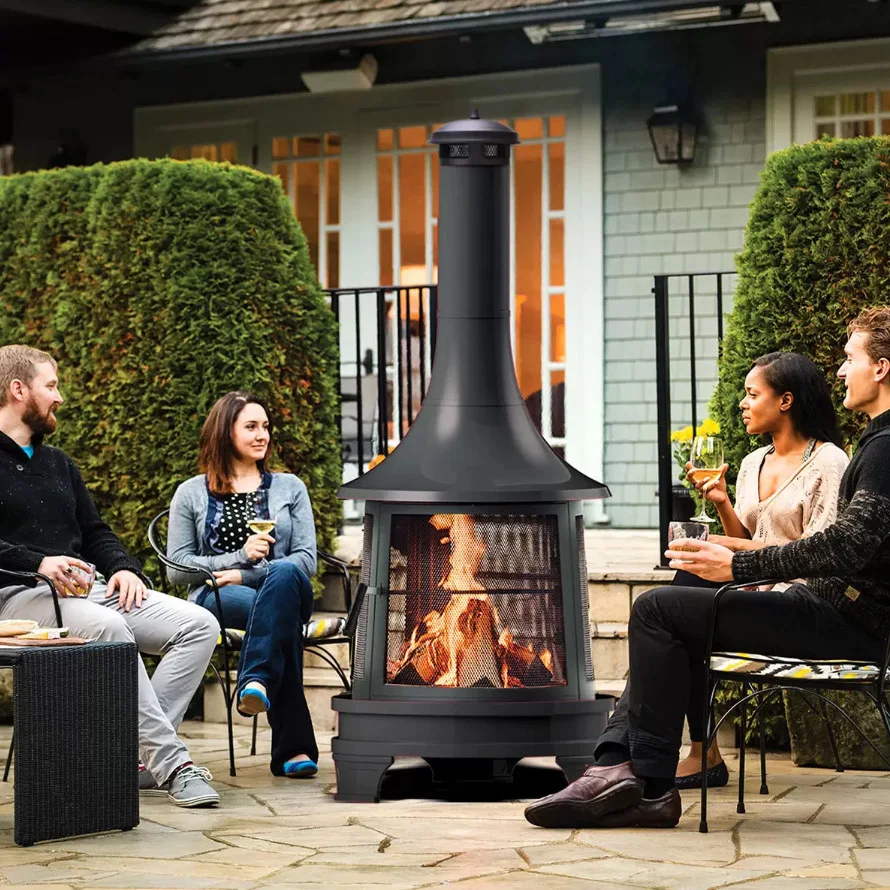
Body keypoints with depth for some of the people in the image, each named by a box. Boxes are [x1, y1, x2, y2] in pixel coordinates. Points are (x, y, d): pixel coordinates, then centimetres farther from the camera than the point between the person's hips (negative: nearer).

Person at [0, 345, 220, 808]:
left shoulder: (57, 463, 26)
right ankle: (171, 765, -35)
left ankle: (140, 750, -23)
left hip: (89, 588, 8)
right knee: (108, 628, -38)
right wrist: (38, 562, -26)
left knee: (199, 625, -12)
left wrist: (122, 567, 4)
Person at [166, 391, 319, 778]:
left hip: (283, 590, 1)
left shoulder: (289, 488, 19)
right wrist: (240, 556, -8)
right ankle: (294, 745, -48)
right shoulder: (192, 493, 15)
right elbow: (177, 569, 6)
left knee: (285, 575, -40)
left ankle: (256, 680, -54)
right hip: (216, 598, -1)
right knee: (281, 618, -39)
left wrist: (246, 575, -10)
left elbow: (306, 559, 6)